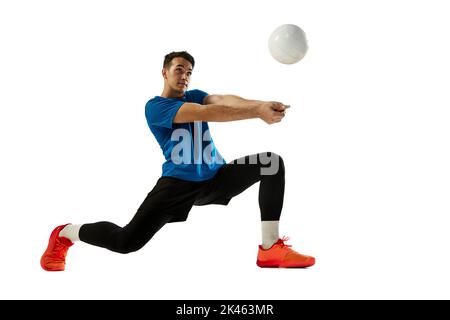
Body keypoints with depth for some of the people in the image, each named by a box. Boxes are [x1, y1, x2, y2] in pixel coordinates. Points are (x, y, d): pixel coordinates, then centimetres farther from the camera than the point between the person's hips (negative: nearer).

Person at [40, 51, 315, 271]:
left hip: (216, 178, 7)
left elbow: (224, 100, -9)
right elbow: (206, 114, -23)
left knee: (273, 162, -7)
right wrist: (257, 112, -29)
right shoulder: (155, 107, -7)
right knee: (127, 241, -20)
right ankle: (66, 234, 13)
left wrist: (260, 104, -29)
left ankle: (271, 248, -11)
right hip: (180, 182, -7)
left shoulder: (194, 96, 15)